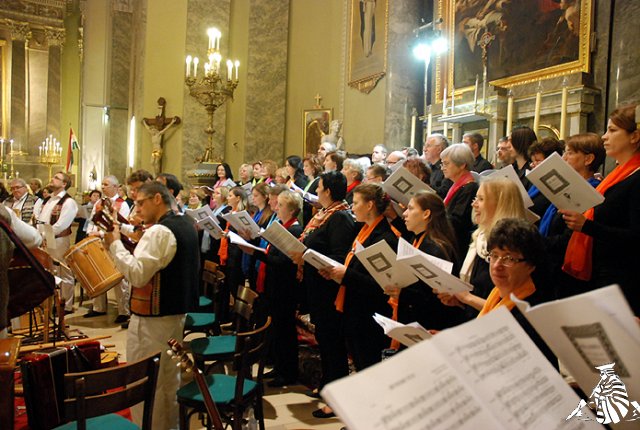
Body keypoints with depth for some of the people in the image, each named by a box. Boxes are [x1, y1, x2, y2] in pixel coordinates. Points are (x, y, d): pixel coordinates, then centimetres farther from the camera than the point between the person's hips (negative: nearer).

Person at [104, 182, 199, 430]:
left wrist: (115, 244, -17)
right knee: (170, 378, 20)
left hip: (153, 318, -10)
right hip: (178, 313, 10)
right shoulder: (186, 225, 9)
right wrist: (142, 243, 10)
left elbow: (137, 274, -24)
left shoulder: (159, 231, -20)